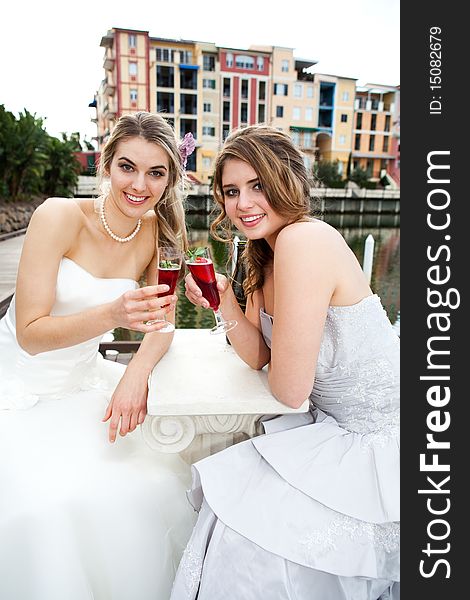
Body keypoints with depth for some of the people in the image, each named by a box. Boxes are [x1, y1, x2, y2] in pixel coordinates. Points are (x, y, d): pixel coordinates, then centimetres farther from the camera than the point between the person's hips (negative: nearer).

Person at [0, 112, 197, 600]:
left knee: (153, 480, -10)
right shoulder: (59, 216, -18)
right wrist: (113, 313, -35)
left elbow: (162, 321, 1)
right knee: (48, 503, -23)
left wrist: (137, 372, -19)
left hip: (82, 384, 4)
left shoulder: (159, 233, -4)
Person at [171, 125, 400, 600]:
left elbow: (289, 390, -24)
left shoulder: (303, 240, -27)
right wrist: (228, 309, -15)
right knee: (230, 488, 7)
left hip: (381, 448, -8)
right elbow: (258, 355, 1)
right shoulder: (265, 252, 3)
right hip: (335, 424, 8)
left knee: (248, 528, -7)